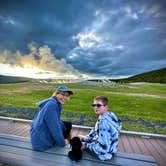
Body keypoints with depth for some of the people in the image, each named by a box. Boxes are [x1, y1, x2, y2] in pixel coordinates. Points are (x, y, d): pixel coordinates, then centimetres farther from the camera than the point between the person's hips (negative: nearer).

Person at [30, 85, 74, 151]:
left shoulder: (57, 103, 0)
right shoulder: (51, 104, -28)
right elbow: (54, 127, -25)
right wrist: (62, 143, -11)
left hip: (46, 132, 8)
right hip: (41, 141, -8)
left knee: (68, 125, 10)